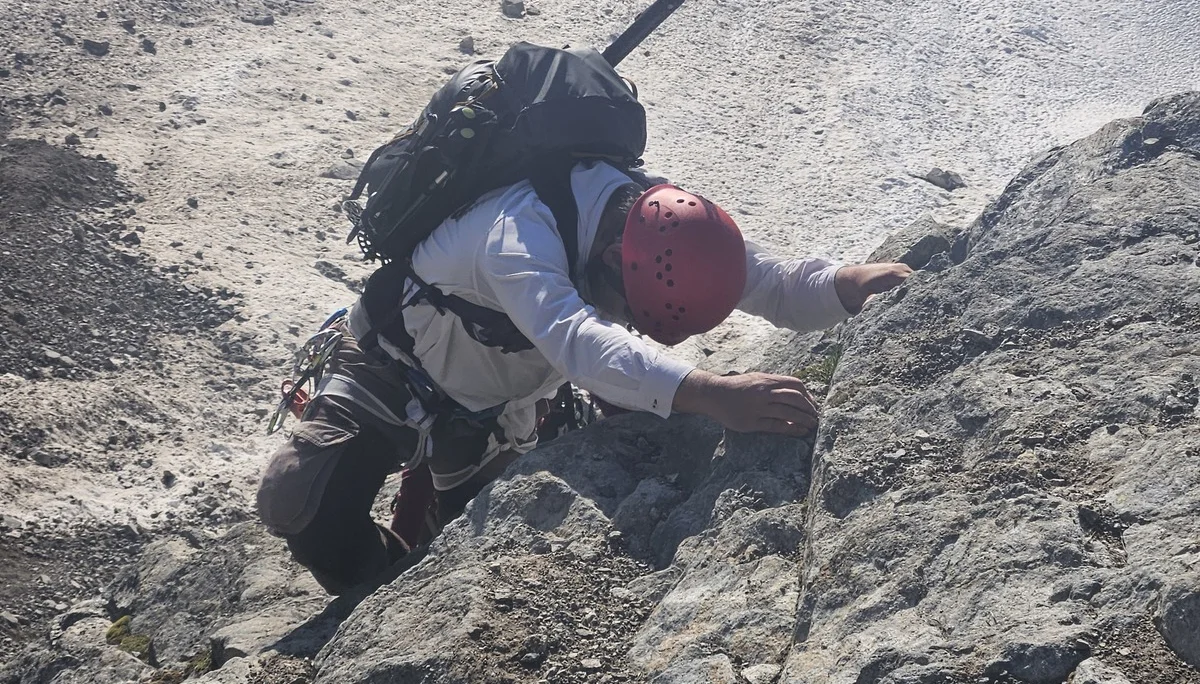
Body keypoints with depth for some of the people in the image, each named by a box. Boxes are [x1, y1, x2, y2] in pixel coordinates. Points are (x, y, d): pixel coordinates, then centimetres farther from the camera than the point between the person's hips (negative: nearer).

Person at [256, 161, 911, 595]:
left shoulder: (670, 222, -23)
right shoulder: (520, 227, -45)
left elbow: (776, 283, -20)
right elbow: (575, 337, -62)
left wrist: (852, 282, -43)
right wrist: (710, 393, -75)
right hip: (396, 369, -5)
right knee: (303, 505, -23)